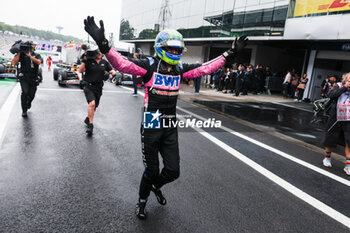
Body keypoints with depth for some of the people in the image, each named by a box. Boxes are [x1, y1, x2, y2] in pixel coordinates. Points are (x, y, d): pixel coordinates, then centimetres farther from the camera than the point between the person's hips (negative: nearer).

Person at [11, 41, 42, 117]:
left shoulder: (37, 55, 8)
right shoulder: (22, 54, 6)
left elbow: (38, 62, -14)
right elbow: (14, 63, -6)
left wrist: (30, 56, -20)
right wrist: (19, 53, -9)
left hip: (33, 78, 2)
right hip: (24, 77, -1)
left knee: (31, 95, 6)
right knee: (25, 92, -19)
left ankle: (28, 104, 42)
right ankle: (24, 111, -8)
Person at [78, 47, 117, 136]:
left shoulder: (104, 62, 7)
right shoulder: (89, 61, -4)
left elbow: (111, 70, 12)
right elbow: (80, 71, -10)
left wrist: (113, 72, -11)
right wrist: (84, 60, -20)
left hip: (98, 87, 5)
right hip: (88, 86, -5)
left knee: (94, 107, 15)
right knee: (92, 103, -24)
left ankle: (87, 119, 42)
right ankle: (90, 125, -17)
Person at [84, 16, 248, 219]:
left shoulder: (180, 68, 7)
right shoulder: (150, 65, -8)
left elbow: (206, 68, 11)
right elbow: (122, 63, -21)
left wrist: (230, 54, 10)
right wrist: (103, 44, -37)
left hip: (170, 127, 5)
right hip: (151, 126, -5)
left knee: (173, 171, 7)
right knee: (152, 170, 6)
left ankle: (156, 186, 42)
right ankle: (142, 201, 36)